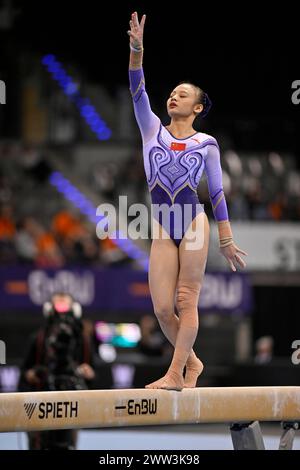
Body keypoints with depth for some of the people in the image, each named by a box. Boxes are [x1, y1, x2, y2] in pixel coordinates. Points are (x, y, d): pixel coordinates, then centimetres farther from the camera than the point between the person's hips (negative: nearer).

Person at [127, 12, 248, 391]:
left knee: (187, 301, -5)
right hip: (162, 228, 3)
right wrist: (136, 50, -14)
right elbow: (137, 90, 0)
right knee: (162, 309, -1)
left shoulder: (206, 143, 7)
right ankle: (192, 362, 19)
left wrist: (226, 240, 10)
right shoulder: (152, 130, 12)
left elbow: (216, 192, 10)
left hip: (193, 222, -3)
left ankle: (175, 373, -4)